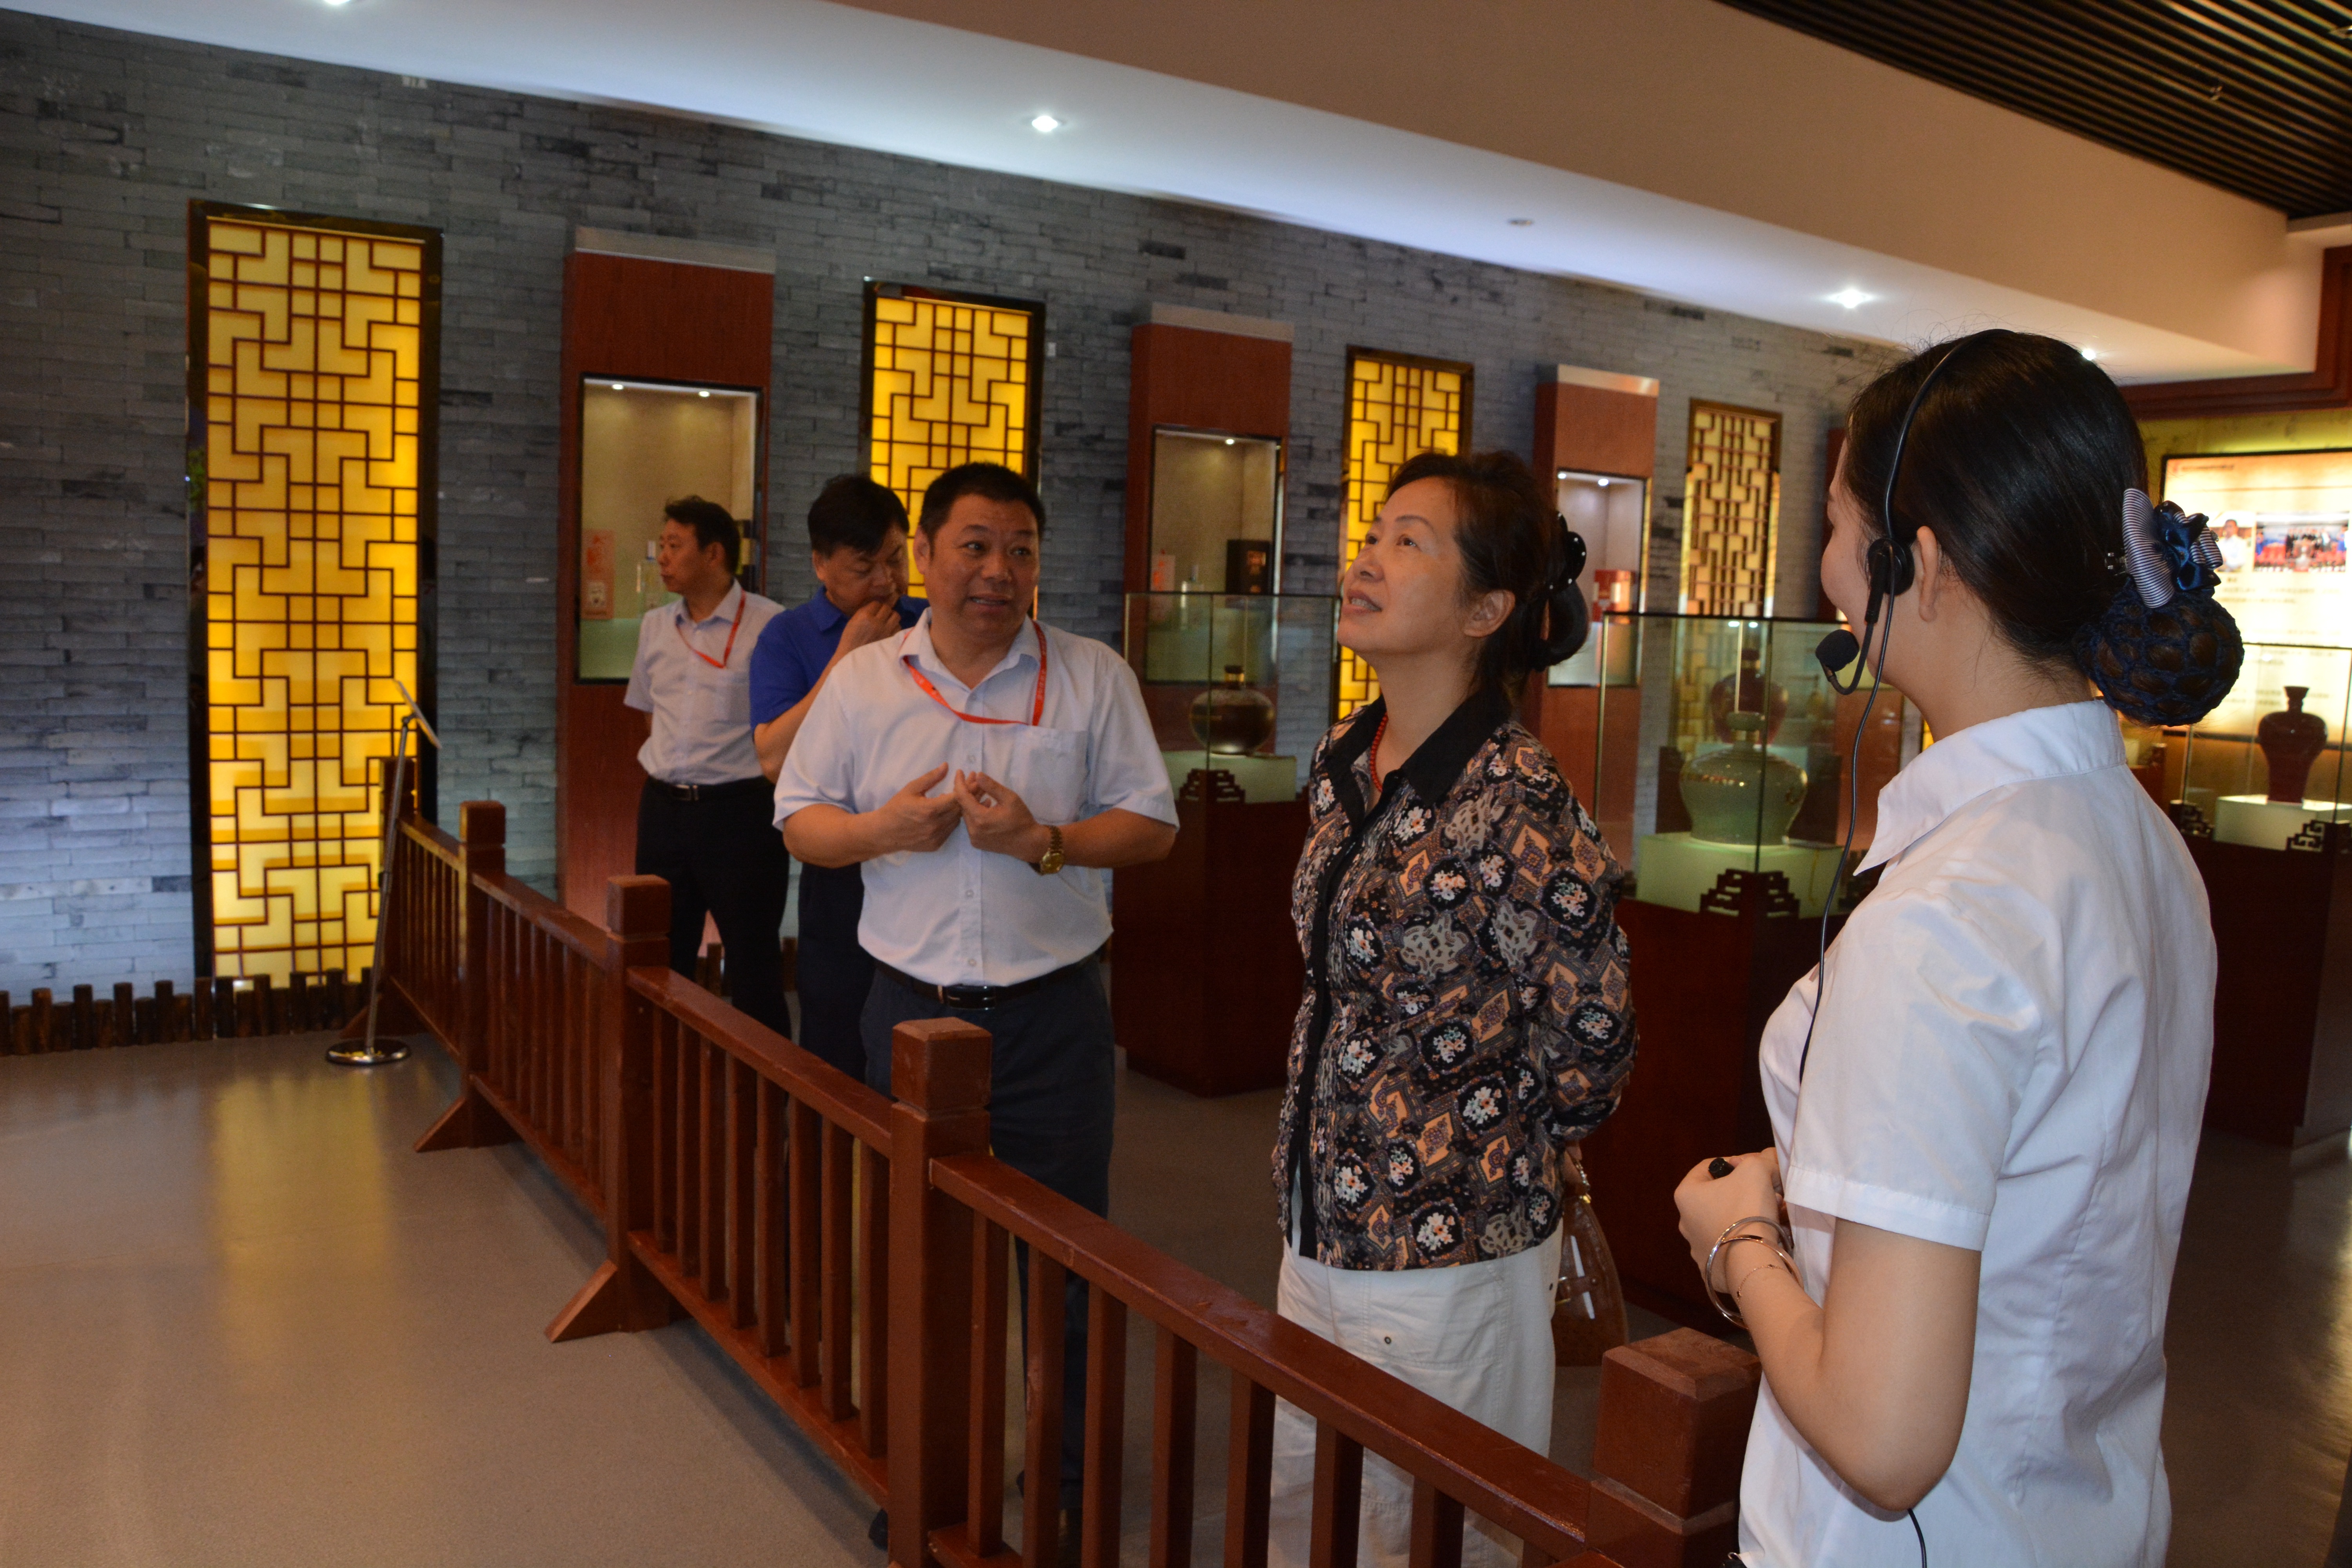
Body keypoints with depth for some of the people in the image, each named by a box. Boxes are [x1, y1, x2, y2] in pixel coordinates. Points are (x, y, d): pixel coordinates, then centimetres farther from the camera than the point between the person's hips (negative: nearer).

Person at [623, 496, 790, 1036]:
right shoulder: (655, 626, 10)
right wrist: (662, 774, 15)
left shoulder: (768, 625, -11)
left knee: (752, 965, 1)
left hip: (739, 811, -6)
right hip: (663, 807, 6)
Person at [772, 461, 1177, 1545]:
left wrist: (1043, 841, -18)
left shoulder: (1094, 678, -1)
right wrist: (887, 828, -13)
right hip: (910, 1006, 2)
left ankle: (1065, 1475, 25)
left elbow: (1152, 826, -2)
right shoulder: (862, 681, 5)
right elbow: (800, 822, 7)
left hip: (1052, 1012, -2)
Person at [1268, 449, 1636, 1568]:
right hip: (1320, 1221, 8)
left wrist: (1489, 1162, -1)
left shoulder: (1511, 802, -22)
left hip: (1446, 1256, -8)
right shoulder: (1343, 760, 3)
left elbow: (1589, 1051, -15)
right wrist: (1319, 1146, 12)